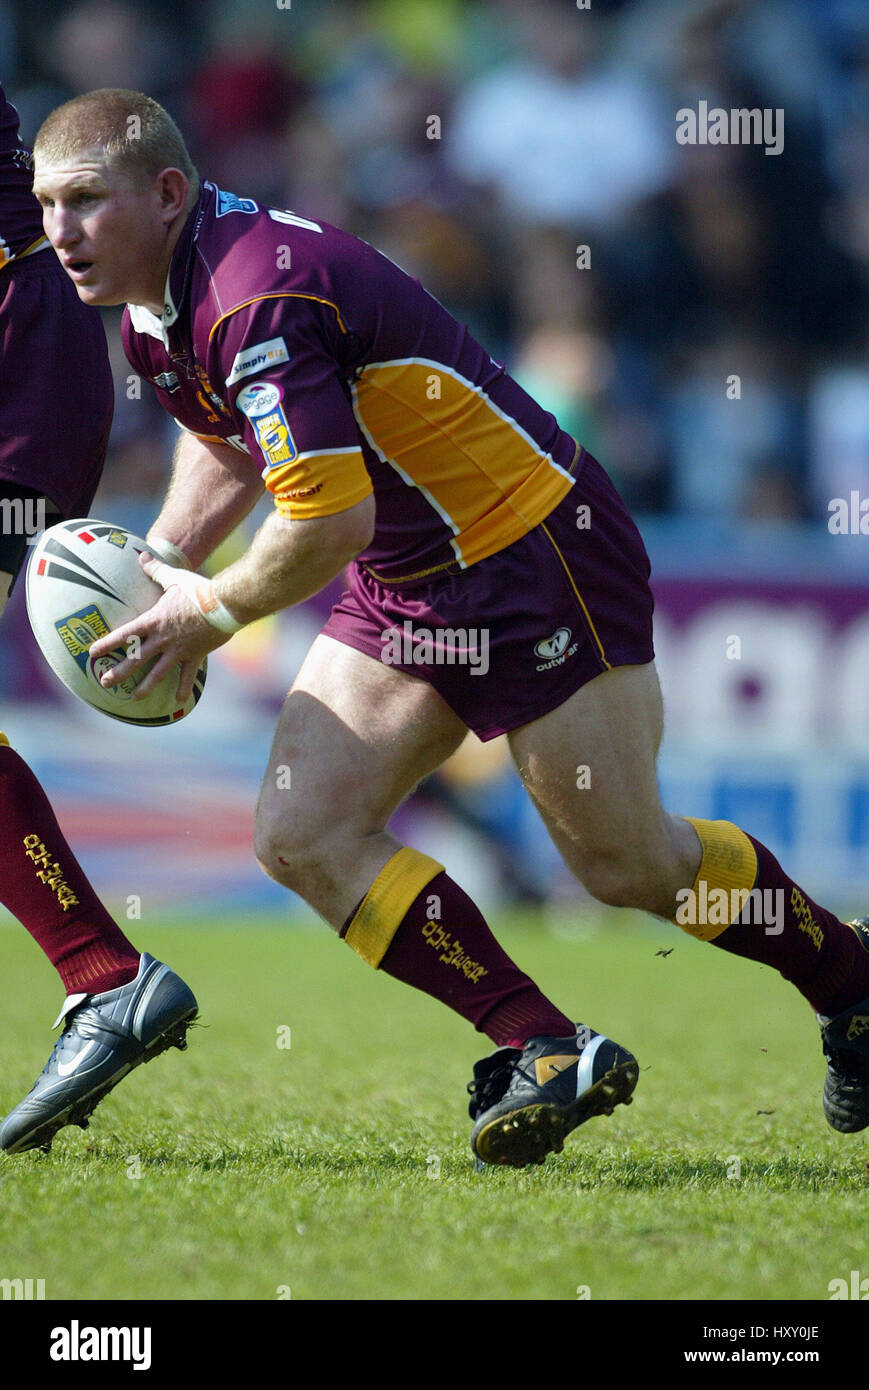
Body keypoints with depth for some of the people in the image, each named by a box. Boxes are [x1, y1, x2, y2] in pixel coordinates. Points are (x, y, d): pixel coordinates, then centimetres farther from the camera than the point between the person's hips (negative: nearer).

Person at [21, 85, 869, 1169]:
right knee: (302, 836, -5)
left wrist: (211, 615, -16)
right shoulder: (155, 303, 3)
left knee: (628, 863, -1)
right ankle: (543, 1052, -4)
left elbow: (331, 521, -31)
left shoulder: (260, 295, -28)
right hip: (403, 587, 9)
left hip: (535, 543, -9)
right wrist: (157, 565, 10)